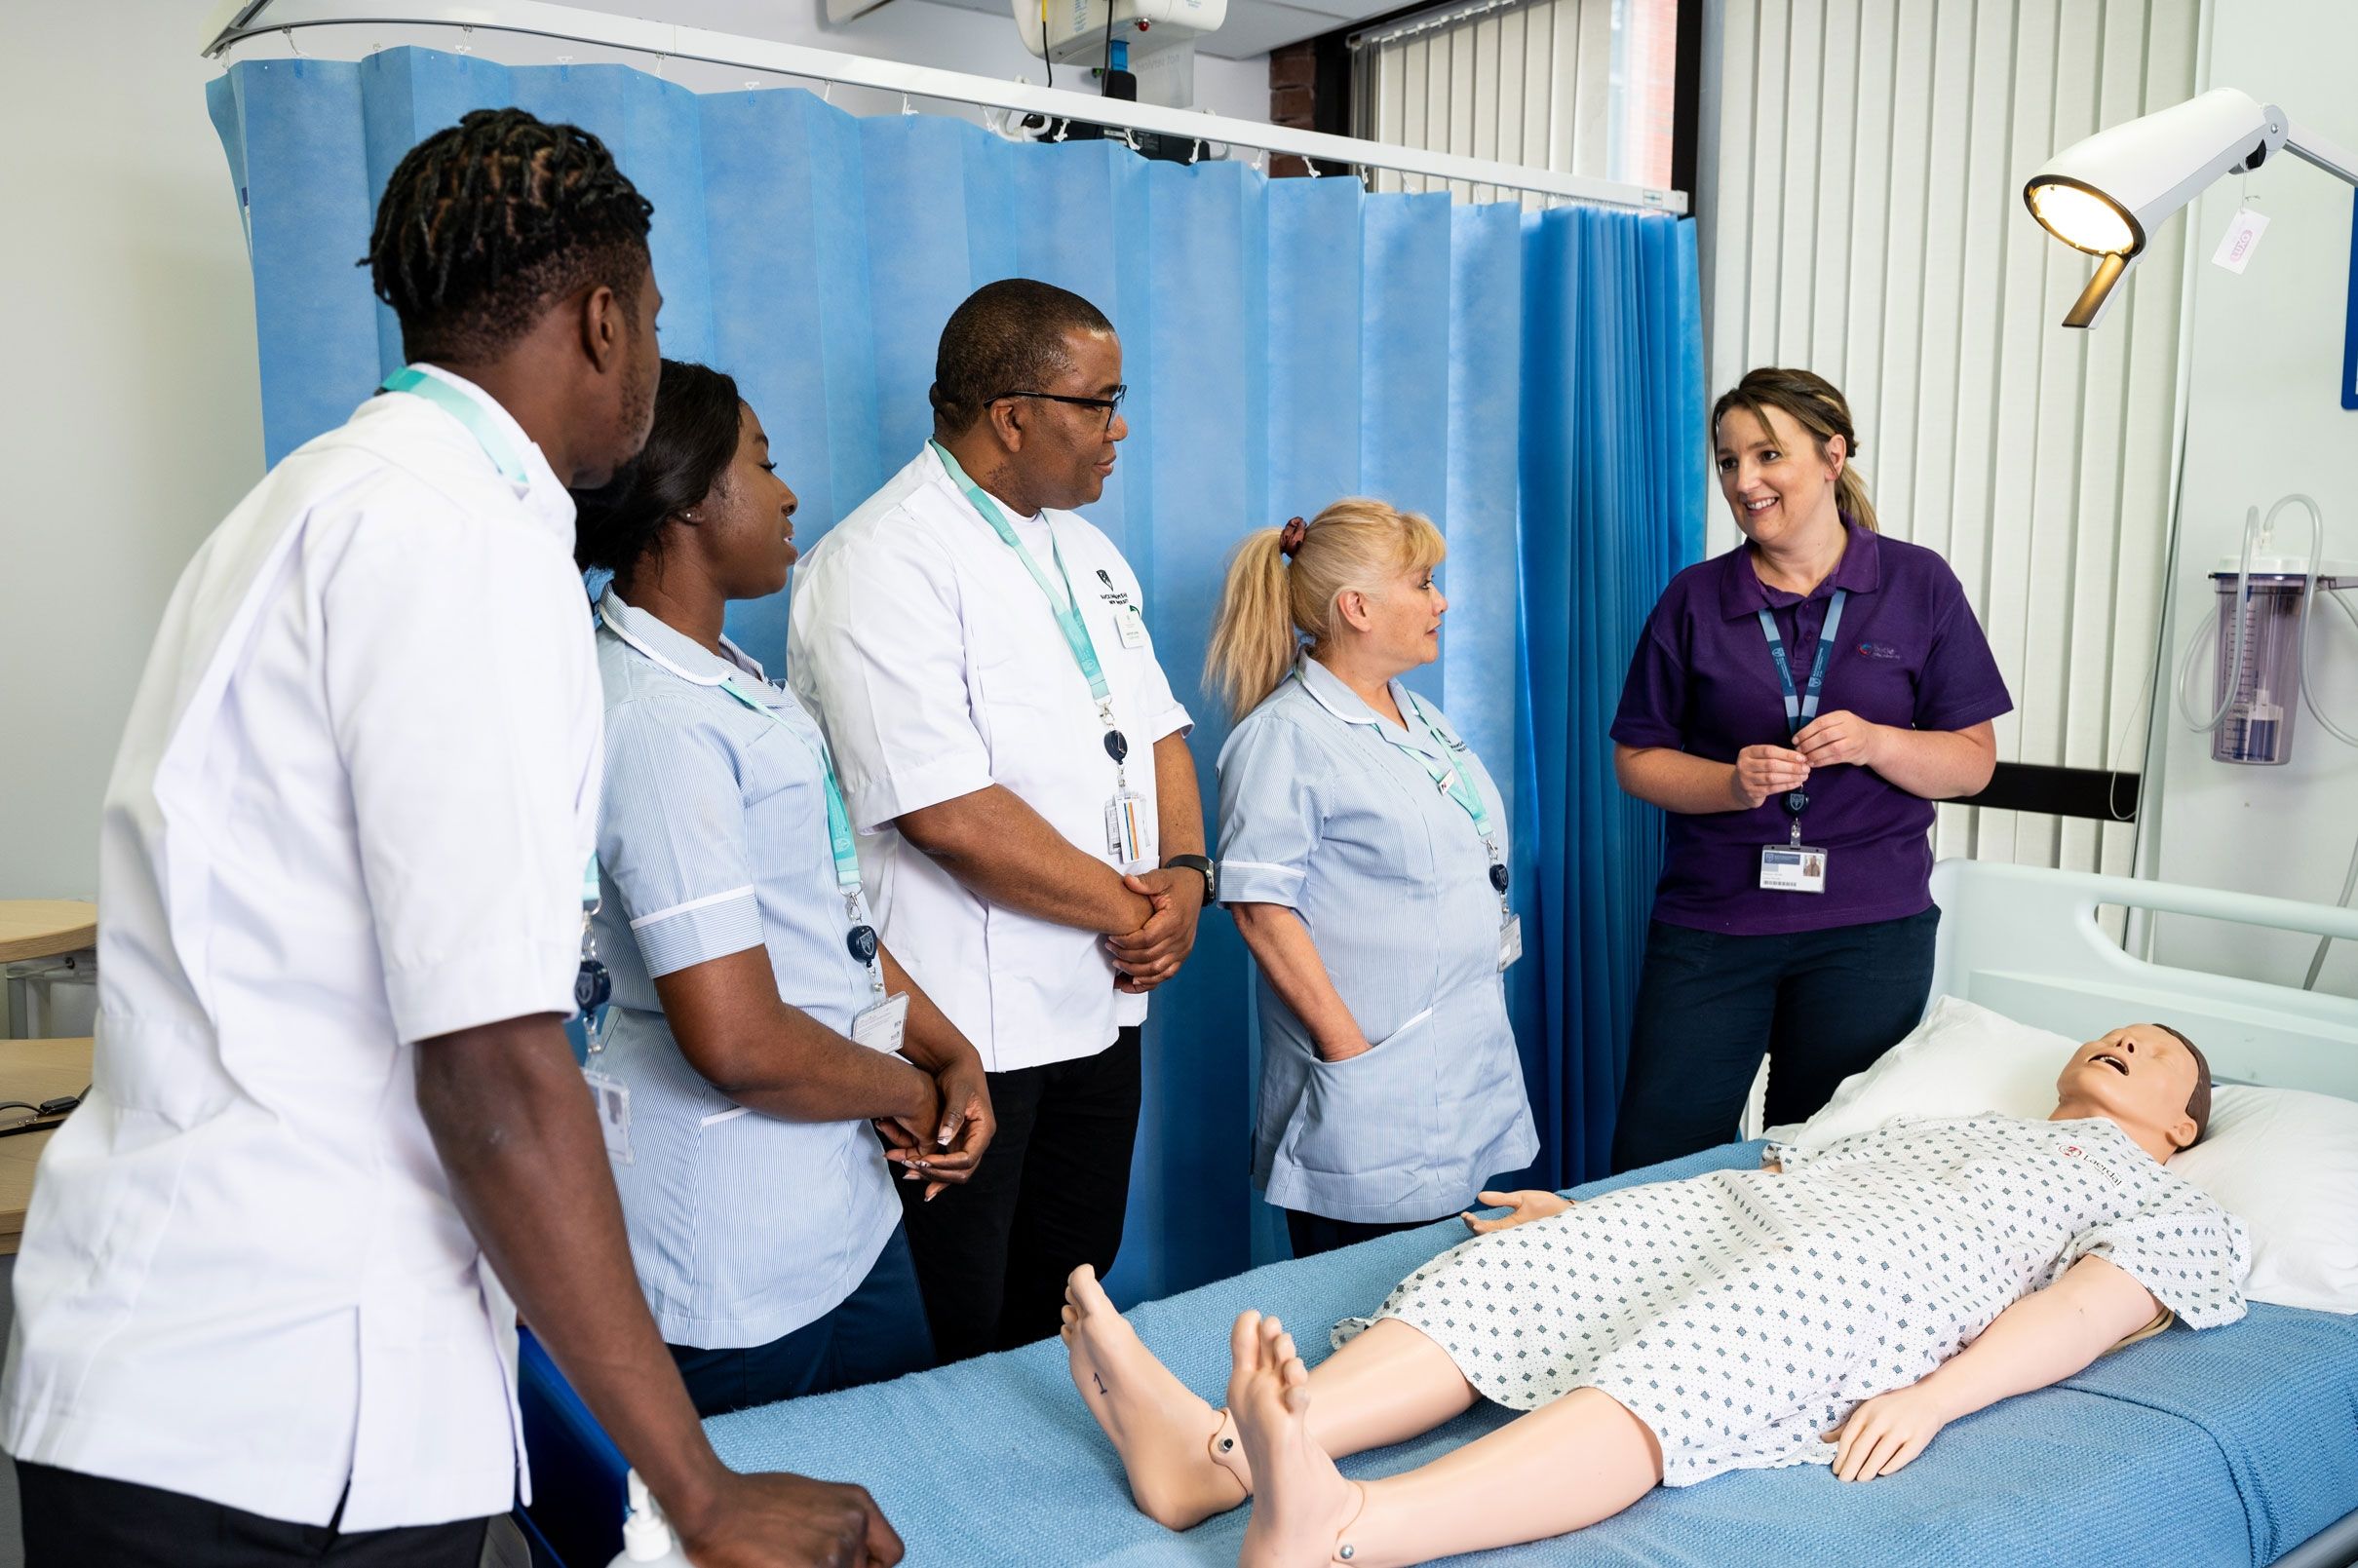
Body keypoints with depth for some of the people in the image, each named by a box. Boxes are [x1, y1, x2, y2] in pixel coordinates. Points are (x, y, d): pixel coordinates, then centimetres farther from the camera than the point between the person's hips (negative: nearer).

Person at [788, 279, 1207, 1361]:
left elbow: (1155, 732, 15)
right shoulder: (879, 564, -16)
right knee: (976, 1355, 6)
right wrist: (1124, 906, -14)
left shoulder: (1085, 552, 13)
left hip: (1102, 1004, 8)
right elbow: (948, 815, -24)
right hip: (970, 1029, -8)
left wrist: (1183, 877, -4)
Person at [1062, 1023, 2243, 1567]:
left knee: (1674, 1379, -37)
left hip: (1874, 1274, -6)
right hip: (1731, 1211, 6)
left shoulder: (2170, 1208, 24)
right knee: (1504, 1274, -23)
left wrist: (1930, 1399, -19)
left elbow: (2090, 1310, 3)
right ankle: (1217, 1453, -43)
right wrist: (1582, 1208, 19)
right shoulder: (1951, 1126, 41)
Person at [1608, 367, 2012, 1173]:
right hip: (1712, 920, 1)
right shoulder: (1694, 600, 3)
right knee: (1657, 1158, 0)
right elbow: (1637, 759, 4)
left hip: (1869, 927, 0)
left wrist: (1875, 743, -17)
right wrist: (1733, 783, -14)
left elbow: (1973, 760, 2)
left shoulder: (1919, 585, 2)